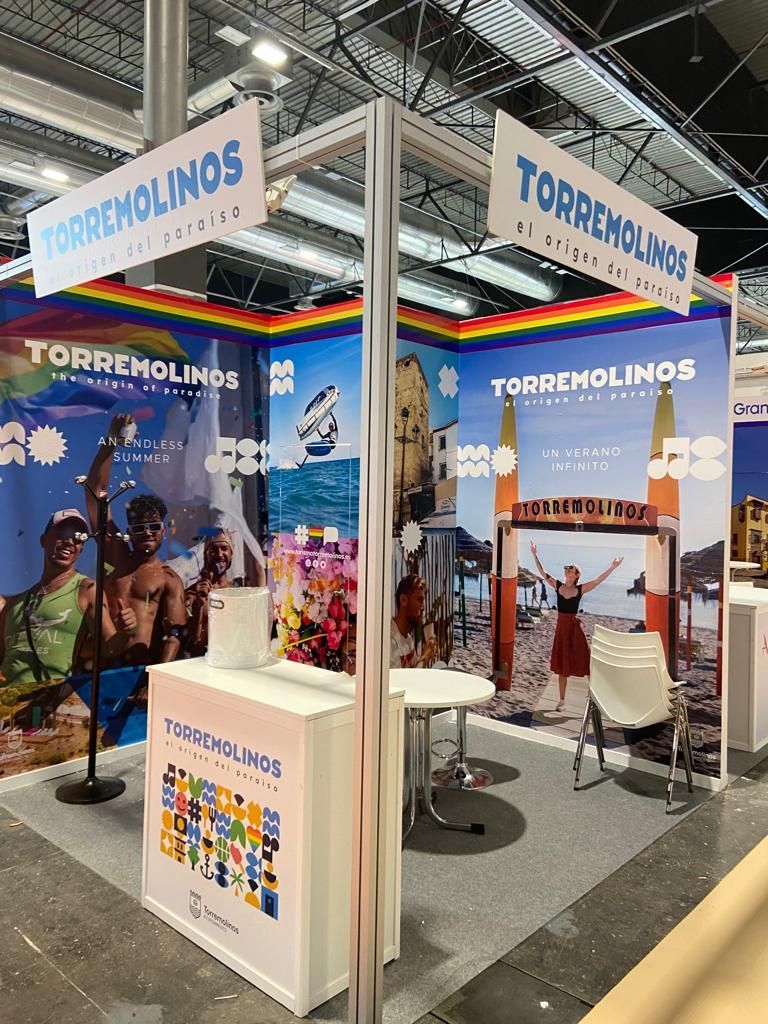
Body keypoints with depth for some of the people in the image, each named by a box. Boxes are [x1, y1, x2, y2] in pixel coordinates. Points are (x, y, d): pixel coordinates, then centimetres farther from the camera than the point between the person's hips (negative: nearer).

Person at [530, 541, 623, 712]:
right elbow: (543, 573, 2)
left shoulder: (580, 589, -4)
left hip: (574, 627, -3)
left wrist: (612, 567, -18)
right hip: (561, 627, 3)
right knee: (561, 666, 11)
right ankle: (562, 700, 20)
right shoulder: (558, 585, 2)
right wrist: (535, 555, -1)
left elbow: (598, 580, -10)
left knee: (584, 661, -2)